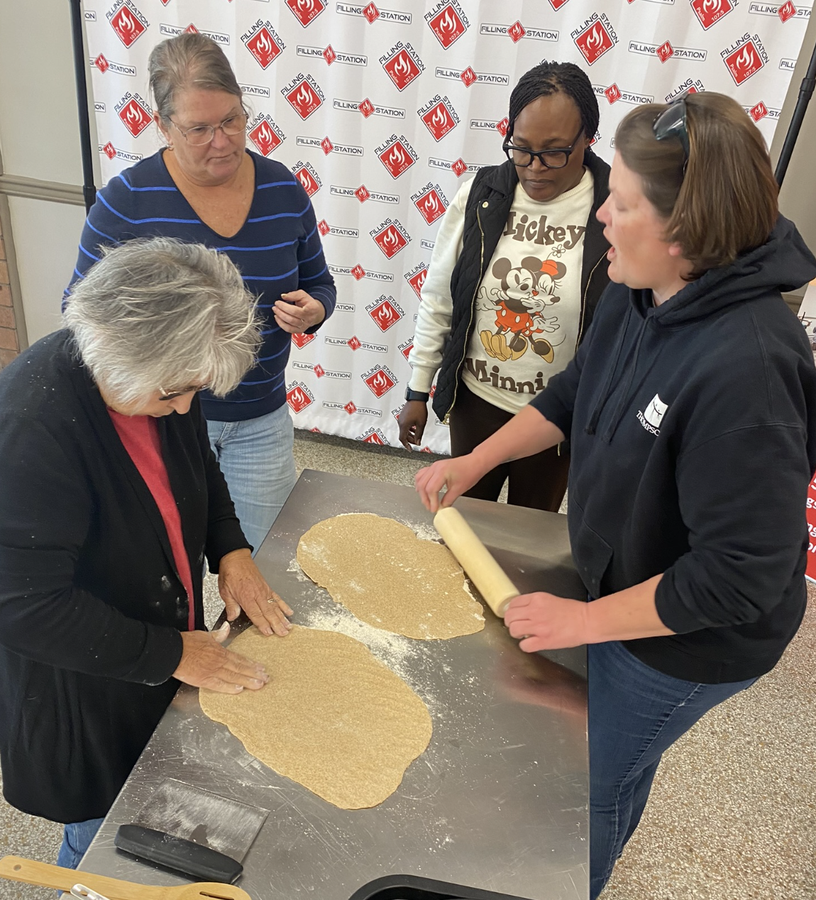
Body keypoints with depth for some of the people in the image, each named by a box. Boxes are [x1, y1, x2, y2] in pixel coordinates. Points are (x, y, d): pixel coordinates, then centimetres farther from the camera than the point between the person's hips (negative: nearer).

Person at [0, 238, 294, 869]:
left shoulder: (163, 375, -10)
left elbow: (199, 466, 11)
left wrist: (229, 549, -4)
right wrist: (171, 653, -23)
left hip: (164, 655, 7)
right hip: (78, 687, -6)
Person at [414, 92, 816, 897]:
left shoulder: (745, 368, -37)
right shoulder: (640, 296, -12)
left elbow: (740, 575, -31)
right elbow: (575, 393, 6)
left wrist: (582, 620, -23)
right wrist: (475, 461, 4)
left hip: (684, 642, -7)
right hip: (618, 582, 7)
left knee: (596, 782, 18)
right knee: (599, 759, 31)